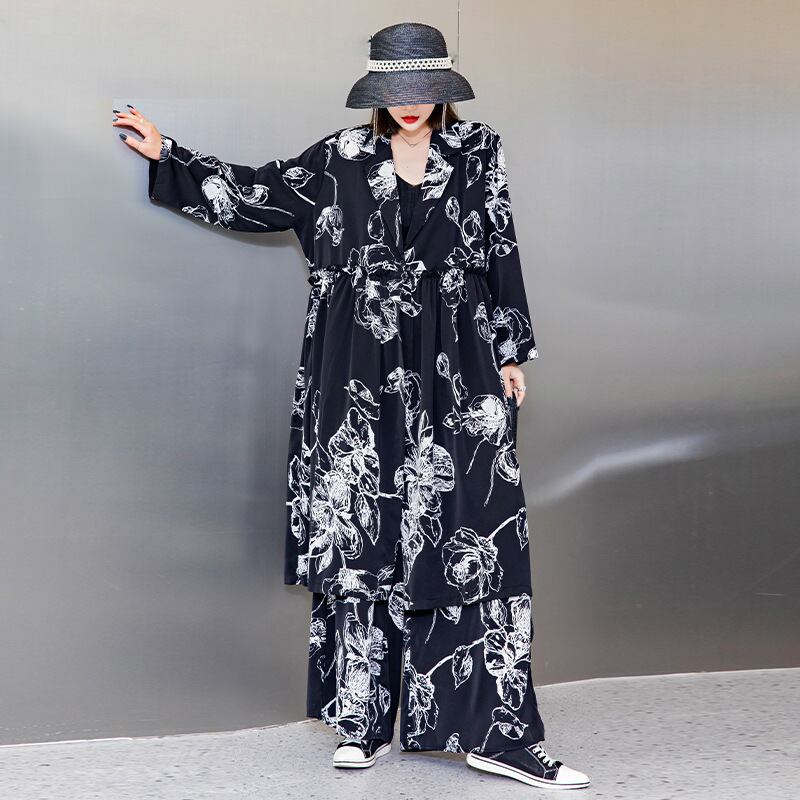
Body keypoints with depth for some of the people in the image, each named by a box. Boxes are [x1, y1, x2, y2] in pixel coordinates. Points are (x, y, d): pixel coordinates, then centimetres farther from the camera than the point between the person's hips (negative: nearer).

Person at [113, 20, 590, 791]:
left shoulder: (478, 151, 7)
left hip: (454, 378, -1)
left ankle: (493, 730, -1)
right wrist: (168, 156, 14)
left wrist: (512, 353, 3)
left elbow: (503, 255, 6)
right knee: (362, 535, 3)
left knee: (471, 541, -5)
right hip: (361, 379, 1)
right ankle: (361, 719, 12)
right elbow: (261, 191, 15)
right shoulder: (341, 156, 8)